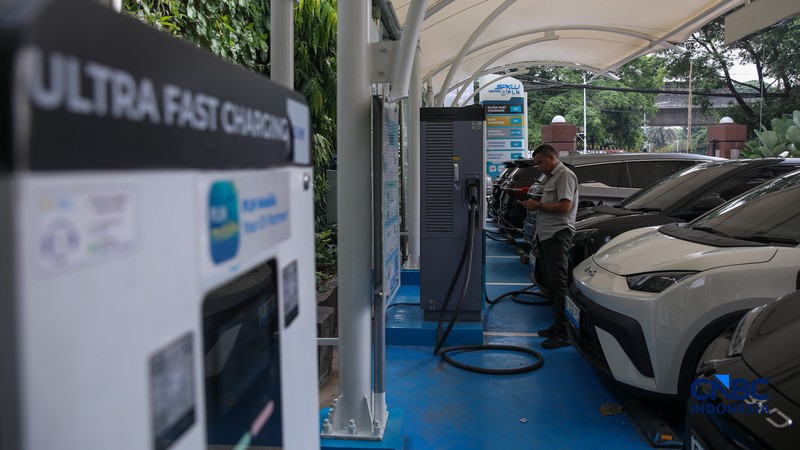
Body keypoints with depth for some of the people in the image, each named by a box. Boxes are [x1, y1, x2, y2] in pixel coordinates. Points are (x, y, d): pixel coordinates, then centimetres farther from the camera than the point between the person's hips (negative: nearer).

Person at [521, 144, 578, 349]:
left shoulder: (565, 175, -9)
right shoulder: (551, 177, 23)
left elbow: (565, 206, -19)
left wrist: (538, 205, -12)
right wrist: (536, 206, 12)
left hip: (558, 234, -10)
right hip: (546, 234, 10)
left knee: (558, 283, -11)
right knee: (551, 283, 13)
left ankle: (564, 332, -9)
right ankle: (557, 325, 20)